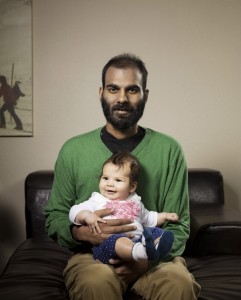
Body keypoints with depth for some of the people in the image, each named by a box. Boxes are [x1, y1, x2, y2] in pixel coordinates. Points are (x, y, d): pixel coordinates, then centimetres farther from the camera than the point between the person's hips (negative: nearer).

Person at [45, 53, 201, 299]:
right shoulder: (73, 150, 0)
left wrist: (147, 257, -18)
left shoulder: (169, 150, -1)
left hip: (155, 255, 1)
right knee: (97, 280, -34)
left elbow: (178, 225, 1)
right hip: (91, 254, 0)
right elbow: (54, 217, 7)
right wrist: (81, 232, -16)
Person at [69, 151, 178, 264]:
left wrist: (164, 216, 35)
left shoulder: (135, 201, 29)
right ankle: (140, 252, -66)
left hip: (138, 240, 5)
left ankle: (157, 248, -49)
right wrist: (86, 215, -14)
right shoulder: (97, 201, 15)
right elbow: (74, 212, 6)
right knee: (117, 240, -37)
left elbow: (147, 218, 45)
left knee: (156, 231, -17)